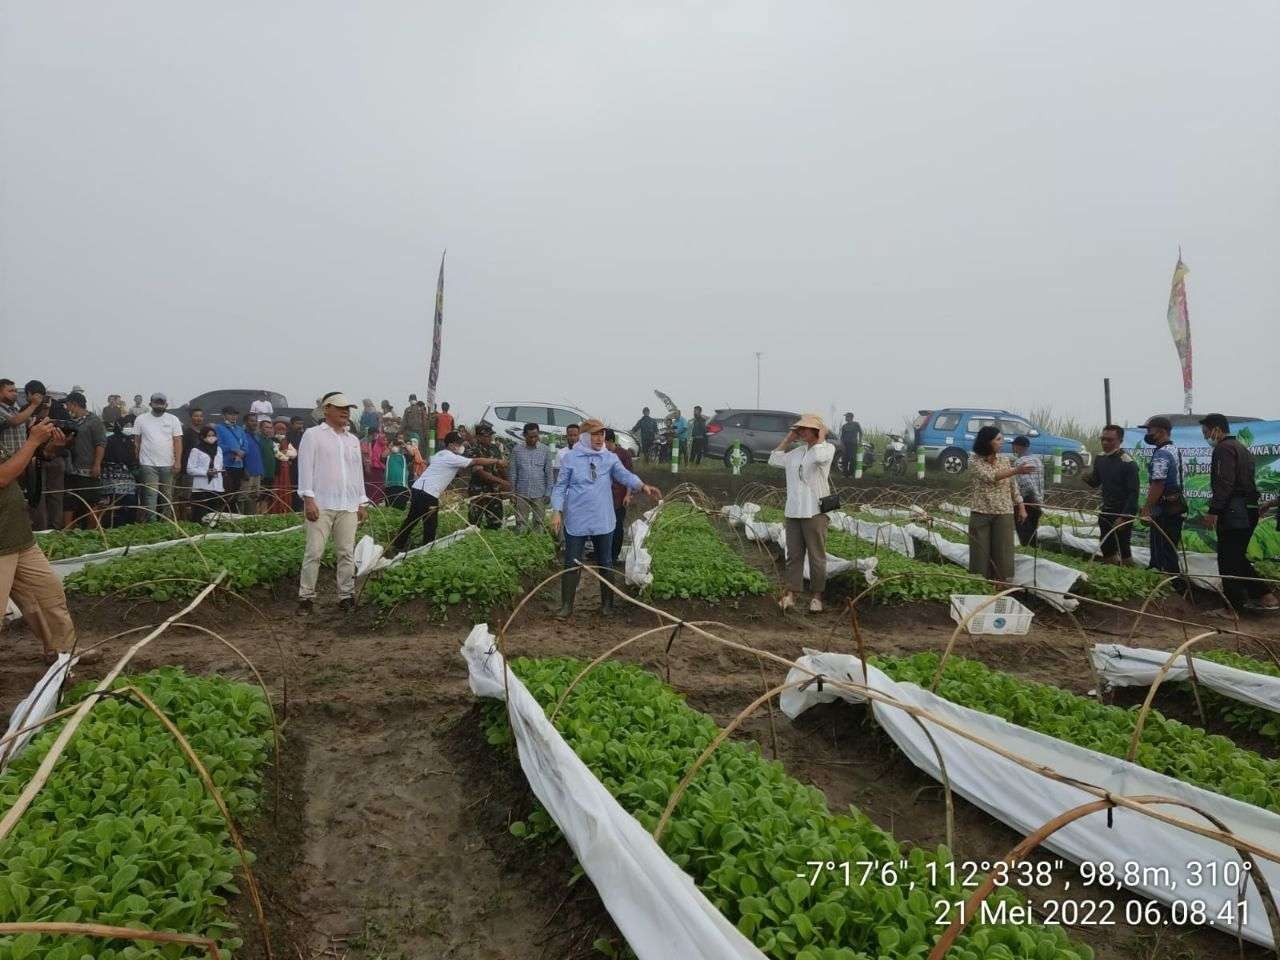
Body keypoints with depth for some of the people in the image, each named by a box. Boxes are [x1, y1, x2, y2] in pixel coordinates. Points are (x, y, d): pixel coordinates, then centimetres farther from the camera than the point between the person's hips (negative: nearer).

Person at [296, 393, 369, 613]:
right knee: (314, 552, -5)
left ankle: (346, 595, 12)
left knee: (347, 553, 5)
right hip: (321, 505, -5)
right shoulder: (313, 435, 1)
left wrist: (362, 502, 15)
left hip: (349, 506, 5)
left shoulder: (353, 440, 18)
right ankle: (306, 596, 3)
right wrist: (308, 499, -13)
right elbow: (306, 468, -5)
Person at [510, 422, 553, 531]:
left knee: (539, 522, 5)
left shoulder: (545, 450, 1)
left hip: (539, 494, 0)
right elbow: (513, 473, 5)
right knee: (521, 522, 3)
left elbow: (549, 473, 3)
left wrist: (548, 493, -1)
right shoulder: (517, 449, 1)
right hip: (521, 493, 0)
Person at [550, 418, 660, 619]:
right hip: (576, 522, -2)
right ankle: (566, 605, 14)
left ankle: (607, 603, 27)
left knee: (606, 564, 13)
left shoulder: (610, 458, 2)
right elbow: (560, 487, -1)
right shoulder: (571, 458, -3)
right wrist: (557, 511, -11)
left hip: (603, 521, 2)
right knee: (572, 564, 4)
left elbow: (624, 475, -13)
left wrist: (643, 485, -31)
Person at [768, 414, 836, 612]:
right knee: (794, 555, 6)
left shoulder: (827, 448, -2)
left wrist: (821, 437, -7)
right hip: (793, 511, 6)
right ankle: (790, 594, 8)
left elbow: (818, 456, -25)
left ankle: (817, 596, 10)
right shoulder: (796, 451, 14)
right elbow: (773, 460, 22)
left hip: (814, 512, -6)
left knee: (817, 556, 2)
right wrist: (788, 438, 18)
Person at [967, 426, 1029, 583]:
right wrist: (1016, 471, -29)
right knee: (981, 551, 2)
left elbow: (1013, 486, 13)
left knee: (1002, 551, 2)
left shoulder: (1005, 460, 6)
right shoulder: (974, 461, -7)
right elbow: (989, 477, -23)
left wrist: (1021, 507, 10)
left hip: (1004, 513, 3)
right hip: (981, 513, -3)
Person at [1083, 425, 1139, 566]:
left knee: (1123, 549, -5)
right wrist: (1088, 479, -8)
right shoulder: (1100, 459, 4)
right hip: (1106, 511, 7)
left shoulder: (1127, 463, -15)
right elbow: (1096, 483, 16)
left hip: (1123, 513, -7)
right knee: (1106, 549, 14)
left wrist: (1124, 516, -21)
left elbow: (1133, 493, -16)